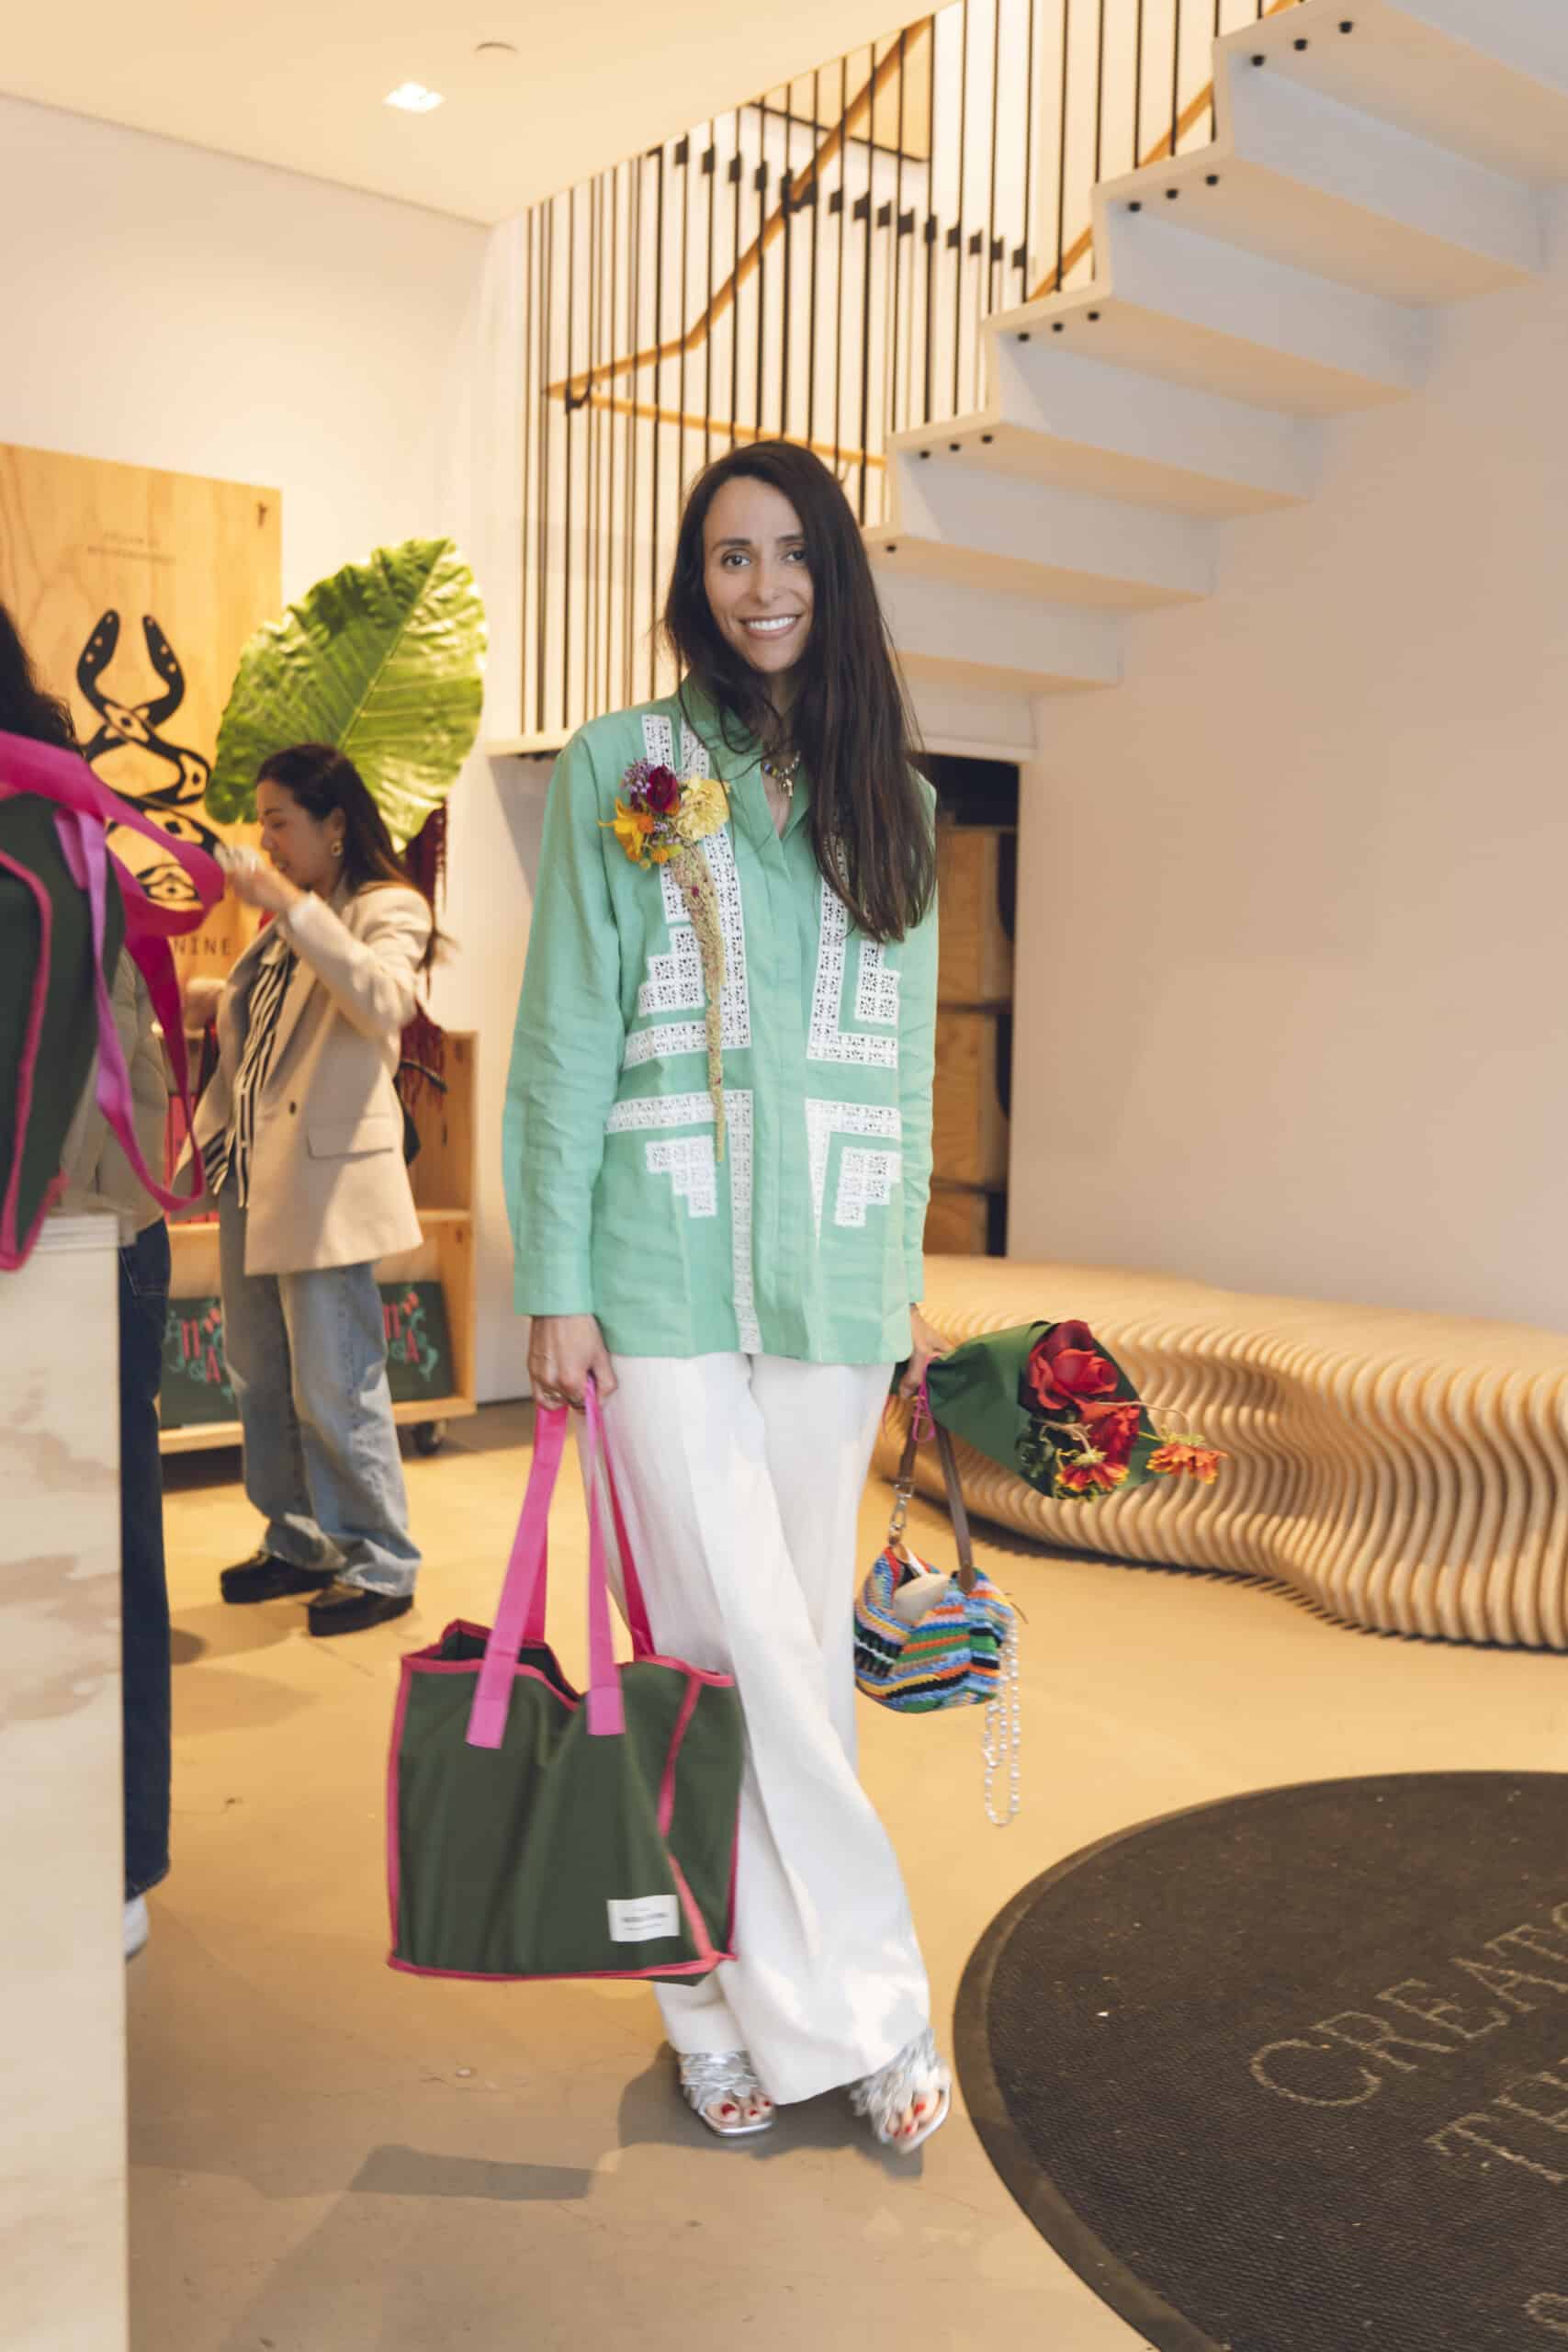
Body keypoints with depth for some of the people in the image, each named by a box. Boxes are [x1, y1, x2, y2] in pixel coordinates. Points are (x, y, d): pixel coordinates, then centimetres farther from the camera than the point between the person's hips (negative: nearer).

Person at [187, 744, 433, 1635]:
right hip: (252, 1169, 9)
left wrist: (292, 905, -26)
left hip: (326, 1176, -9)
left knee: (335, 1388, -5)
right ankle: (298, 1543, 29)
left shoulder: (389, 908, -6)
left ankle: (382, 1567, 8)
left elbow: (384, 1003, -27)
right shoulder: (289, 919, 18)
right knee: (263, 1381, 15)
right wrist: (207, 1003, 9)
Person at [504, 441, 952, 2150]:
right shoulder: (620, 771, 4)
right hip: (666, 1269, -3)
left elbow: (904, 1061, 16)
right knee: (733, 1644, -5)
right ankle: (861, 2004, 12)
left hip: (833, 1277, 4)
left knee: (800, 1644, 7)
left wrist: (905, 1277, 12)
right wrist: (554, 1282, -5)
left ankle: (745, 1993, 23)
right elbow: (565, 1036, 1)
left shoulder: (885, 797, 15)